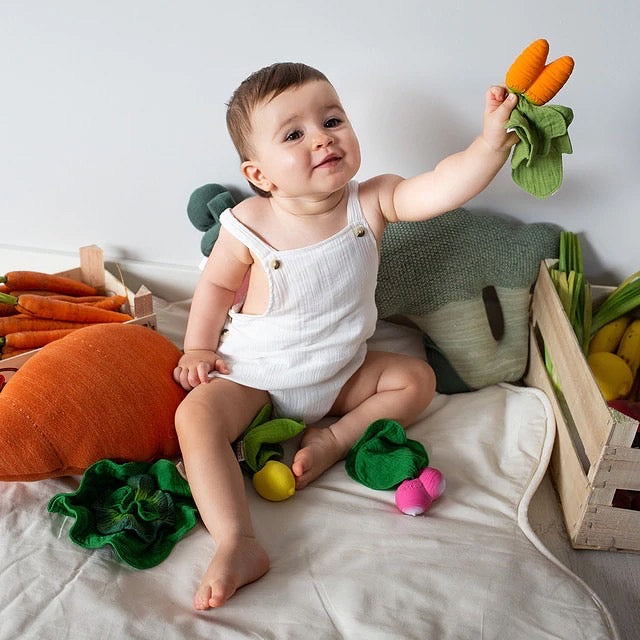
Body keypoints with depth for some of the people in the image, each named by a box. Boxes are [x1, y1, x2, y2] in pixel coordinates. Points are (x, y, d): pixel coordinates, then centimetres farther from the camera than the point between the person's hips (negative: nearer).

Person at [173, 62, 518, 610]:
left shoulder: (370, 203, -15)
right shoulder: (249, 226, -18)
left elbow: (442, 188, -28)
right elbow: (216, 284, -3)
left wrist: (494, 138, -41)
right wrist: (199, 348, -7)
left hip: (339, 374, 3)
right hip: (254, 375, -3)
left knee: (417, 379, -3)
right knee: (196, 416, -26)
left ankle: (335, 438, -7)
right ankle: (238, 544, -28)